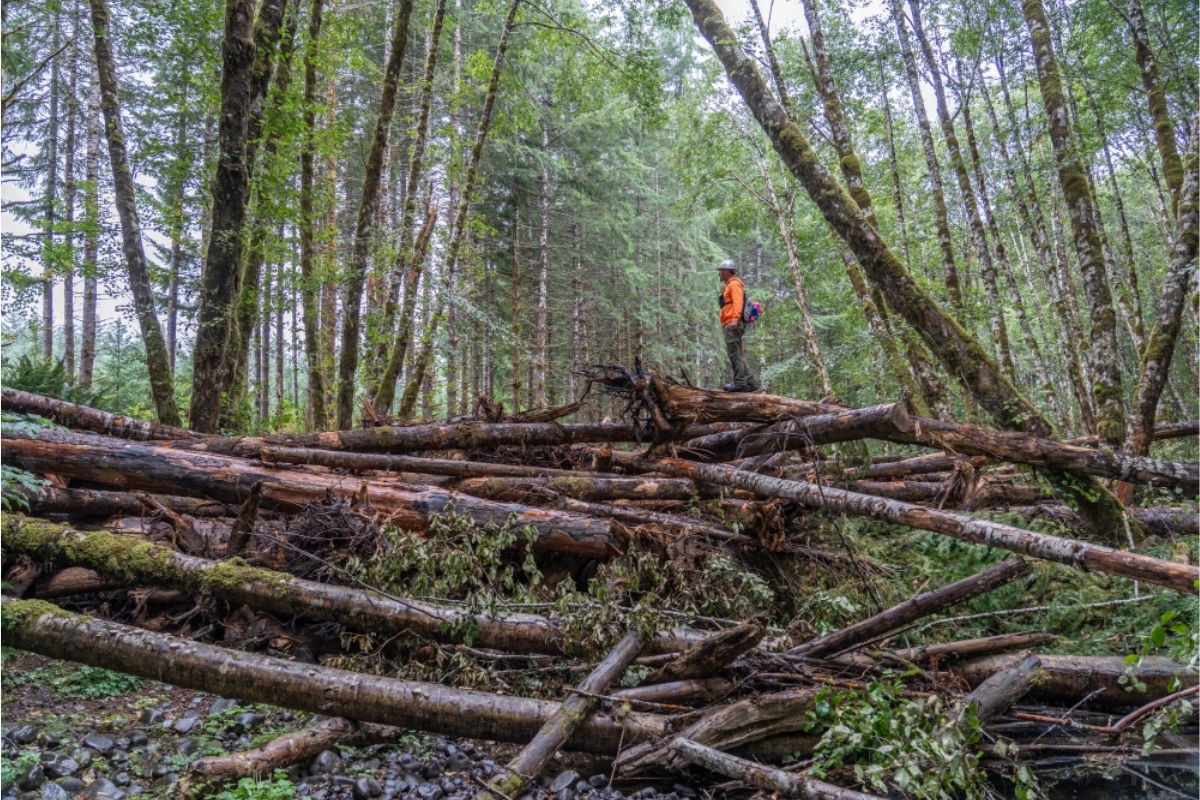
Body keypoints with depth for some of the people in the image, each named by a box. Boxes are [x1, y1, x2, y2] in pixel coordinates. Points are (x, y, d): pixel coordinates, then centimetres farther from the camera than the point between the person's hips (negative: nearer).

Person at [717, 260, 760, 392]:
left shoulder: (734, 284, -3)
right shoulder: (729, 285, 27)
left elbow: (737, 302, -18)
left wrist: (734, 319, -29)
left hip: (732, 325, -10)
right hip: (731, 325, 10)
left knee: (734, 354, -11)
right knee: (738, 355, 9)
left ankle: (739, 383, -12)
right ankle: (750, 382, 9)